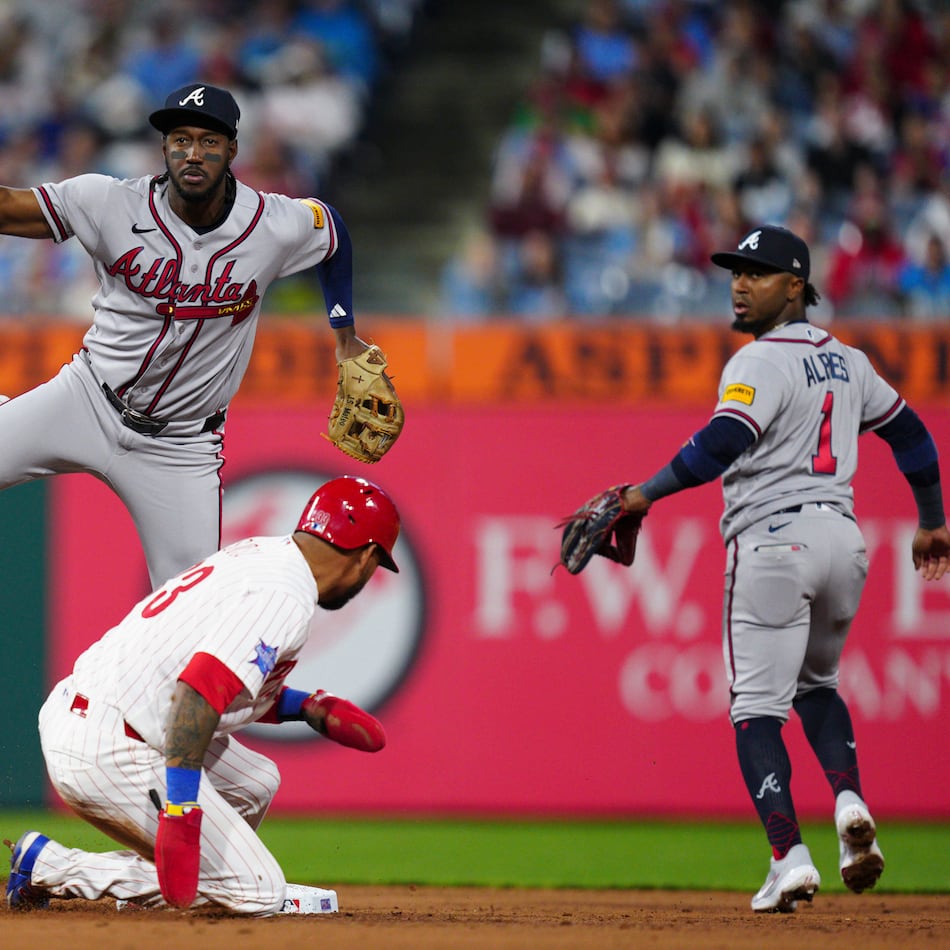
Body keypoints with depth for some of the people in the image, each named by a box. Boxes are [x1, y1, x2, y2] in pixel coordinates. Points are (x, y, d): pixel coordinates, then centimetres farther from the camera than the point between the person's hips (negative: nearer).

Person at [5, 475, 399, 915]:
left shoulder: (256, 553, 16)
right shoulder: (287, 595, -14)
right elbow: (200, 690, -27)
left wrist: (305, 708, 24)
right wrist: (181, 809, -31)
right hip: (109, 754, -10)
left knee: (255, 782, 24)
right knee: (259, 892, -6)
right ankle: (50, 866, -8)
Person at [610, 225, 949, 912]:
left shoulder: (762, 363, -10)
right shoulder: (846, 361, 15)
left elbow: (722, 443, -25)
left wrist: (648, 493, -22)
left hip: (773, 541, -7)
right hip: (843, 538, 7)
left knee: (758, 705, -4)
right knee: (815, 682, 25)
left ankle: (790, 856, -17)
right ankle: (849, 798, 0)